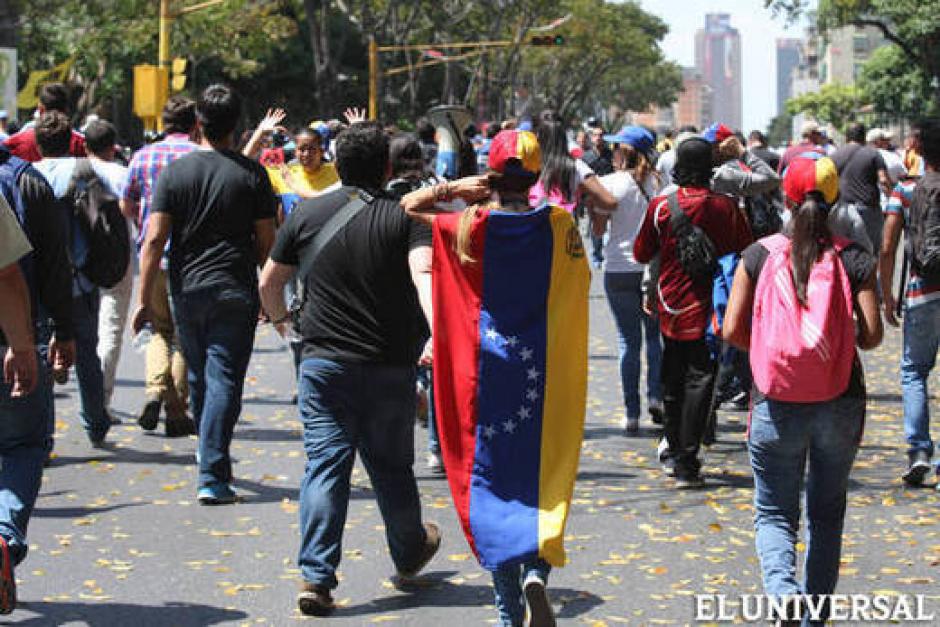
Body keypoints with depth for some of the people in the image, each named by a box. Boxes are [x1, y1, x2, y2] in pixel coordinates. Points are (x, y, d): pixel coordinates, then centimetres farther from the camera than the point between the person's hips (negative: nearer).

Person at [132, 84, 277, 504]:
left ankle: (213, 462, 32)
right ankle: (212, 477, -12)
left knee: (199, 378, 17)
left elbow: (154, 239, -5)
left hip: (187, 291, 2)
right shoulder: (252, 174, -3)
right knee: (224, 381, -3)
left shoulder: (175, 172, 0)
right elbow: (266, 241, -1)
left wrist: (145, 300, -2)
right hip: (236, 292, -2)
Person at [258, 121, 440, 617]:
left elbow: (269, 282, 10)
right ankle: (409, 553, 36)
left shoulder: (308, 214, 3)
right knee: (391, 467, 15)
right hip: (389, 367, -1)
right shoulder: (405, 217, -3)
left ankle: (316, 576, -12)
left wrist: (278, 316, 31)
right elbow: (423, 274, -21)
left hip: (323, 363, 1)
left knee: (324, 465, -1)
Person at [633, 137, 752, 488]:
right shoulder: (726, 207, -6)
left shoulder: (661, 206, -6)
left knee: (673, 379, 17)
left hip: (672, 308, 1)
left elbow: (642, 253, 4)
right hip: (710, 308, -1)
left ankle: (674, 453, 28)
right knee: (699, 380, -1)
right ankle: (686, 463, -8)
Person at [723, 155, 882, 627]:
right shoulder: (853, 258, -3)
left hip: (776, 405, -1)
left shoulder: (759, 255, -3)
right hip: (840, 403, 1)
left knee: (775, 513, 8)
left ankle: (782, 589, -20)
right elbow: (872, 334, -8)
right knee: (827, 514, 18)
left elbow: (732, 330, -6)